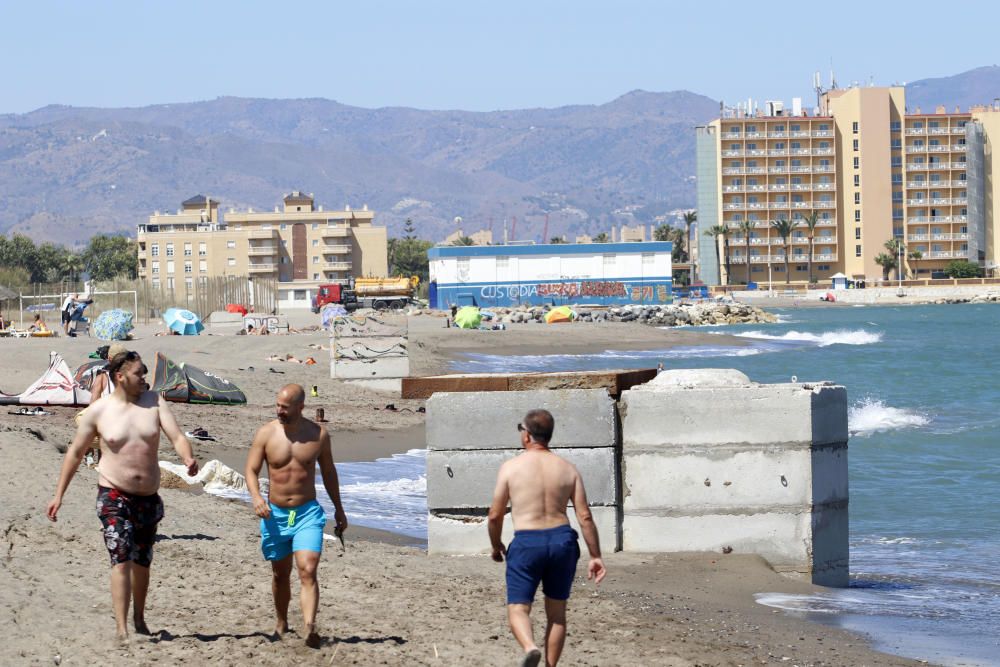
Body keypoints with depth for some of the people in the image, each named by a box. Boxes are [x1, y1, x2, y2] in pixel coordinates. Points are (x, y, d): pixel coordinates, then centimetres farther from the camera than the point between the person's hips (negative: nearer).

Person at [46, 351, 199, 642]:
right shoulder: (99, 411, -6)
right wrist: (59, 495, 3)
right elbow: (75, 452, 3)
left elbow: (176, 436, -8)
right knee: (122, 560, -16)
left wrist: (188, 459, -31)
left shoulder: (154, 401, 0)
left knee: (142, 562, 17)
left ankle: (139, 620, 35)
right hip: (114, 495, -4)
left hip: (149, 497, 4)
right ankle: (122, 629, -20)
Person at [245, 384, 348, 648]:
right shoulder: (266, 433, -3)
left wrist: (338, 509, 17)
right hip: (275, 514, 1)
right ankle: (281, 622, 35)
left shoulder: (318, 435, -2)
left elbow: (328, 472, 12)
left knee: (308, 571, -18)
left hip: (307, 512, -1)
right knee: (281, 574, 14)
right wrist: (256, 496, -21)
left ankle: (310, 629, -32)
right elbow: (251, 470, -1)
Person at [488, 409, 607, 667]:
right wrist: (595, 556, 6)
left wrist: (496, 546, 19)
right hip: (562, 539, 3)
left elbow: (495, 515, 1)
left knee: (518, 609, 1)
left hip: (526, 542, -3)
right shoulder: (568, 469, 5)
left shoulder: (511, 467, -3)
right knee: (556, 613, 16)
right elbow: (585, 516, 0)